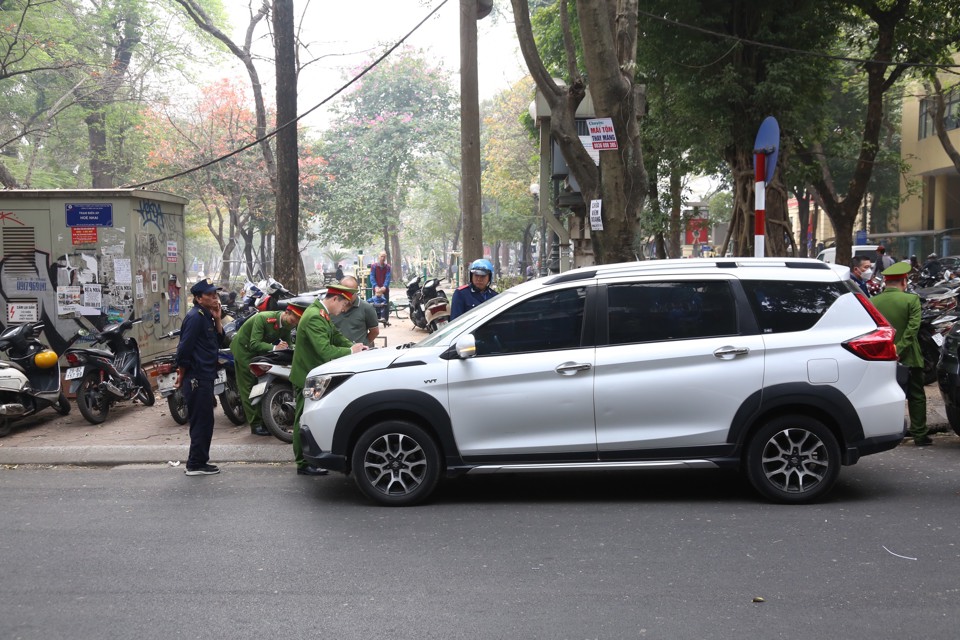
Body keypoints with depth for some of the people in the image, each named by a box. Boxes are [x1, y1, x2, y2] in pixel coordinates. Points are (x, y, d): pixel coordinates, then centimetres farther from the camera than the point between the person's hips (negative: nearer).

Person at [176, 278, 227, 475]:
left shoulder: (207, 316, 14)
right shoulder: (195, 317, -16)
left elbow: (219, 341, 11)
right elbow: (184, 348, -20)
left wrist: (217, 320, -1)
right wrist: (181, 374, -12)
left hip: (206, 377, 10)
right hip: (197, 378, -10)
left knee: (204, 422, 15)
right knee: (202, 421, -5)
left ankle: (200, 461, 23)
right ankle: (195, 465, 1)